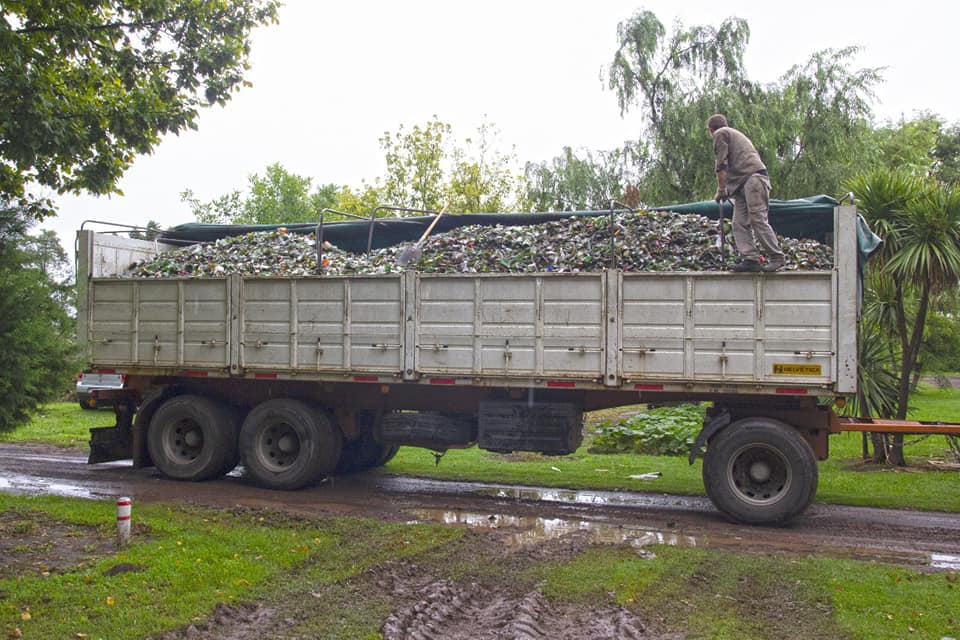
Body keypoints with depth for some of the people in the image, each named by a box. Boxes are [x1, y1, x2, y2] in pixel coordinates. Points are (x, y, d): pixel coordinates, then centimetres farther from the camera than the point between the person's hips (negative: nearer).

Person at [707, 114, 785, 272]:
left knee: (758, 220, -13)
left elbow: (722, 165, -2)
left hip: (753, 177, -9)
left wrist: (721, 190, 4)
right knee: (740, 223, 1)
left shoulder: (720, 134, 7)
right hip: (744, 184, 9)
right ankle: (750, 259, -8)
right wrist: (727, 190, 21)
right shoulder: (735, 134, 34)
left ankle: (777, 258, -13)